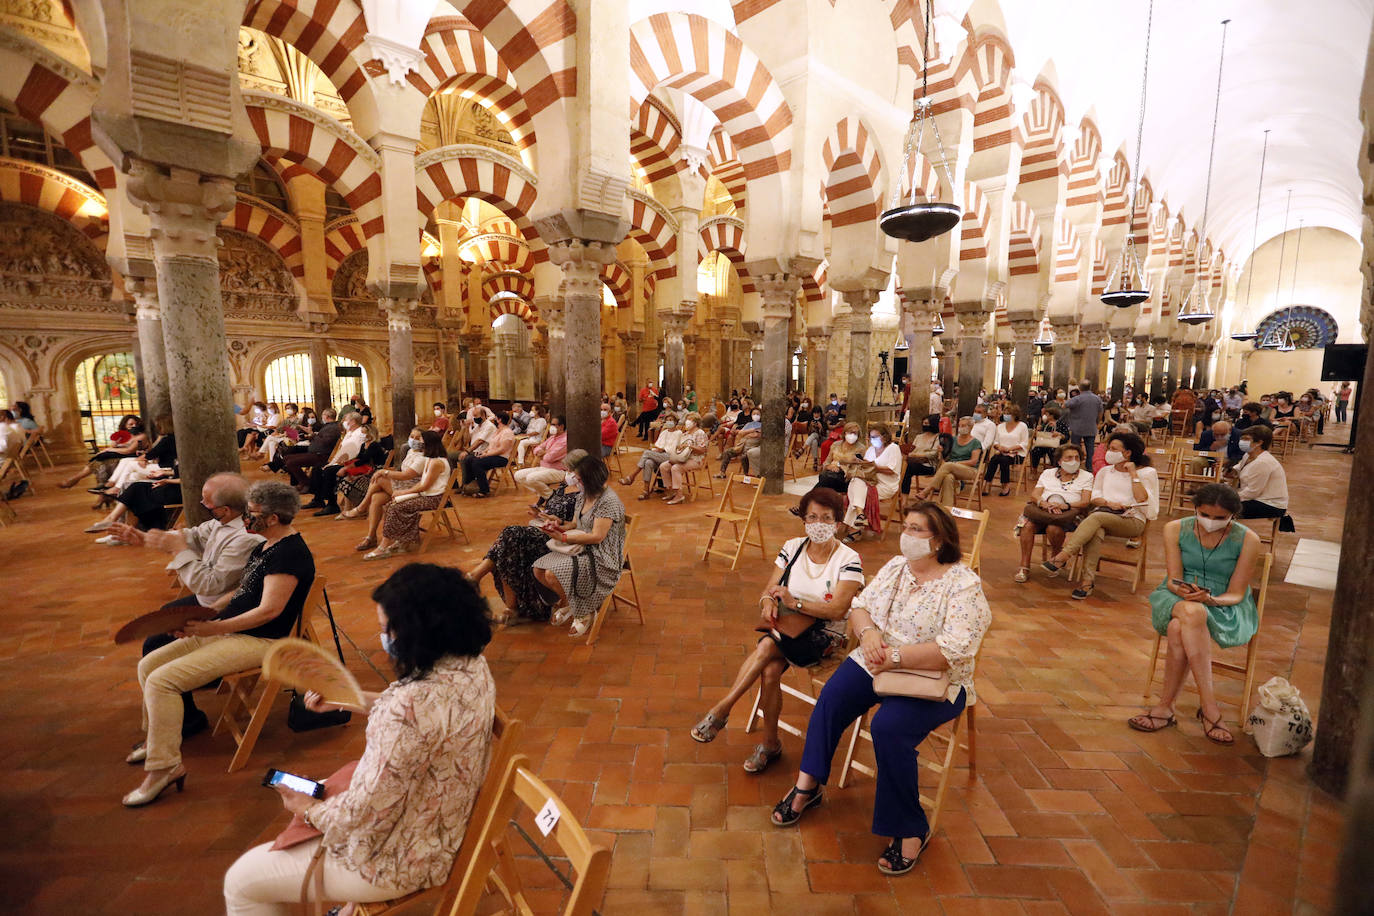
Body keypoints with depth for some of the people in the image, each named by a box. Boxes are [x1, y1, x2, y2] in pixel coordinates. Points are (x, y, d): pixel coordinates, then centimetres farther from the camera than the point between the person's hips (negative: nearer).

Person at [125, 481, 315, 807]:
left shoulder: (289, 552, -23)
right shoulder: (265, 546, 11)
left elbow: (269, 610, -25)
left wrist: (213, 628, -17)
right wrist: (206, 615, 5)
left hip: (257, 641, -10)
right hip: (228, 630, 11)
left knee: (161, 680, -16)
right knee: (148, 665, 14)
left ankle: (164, 766, -2)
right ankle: (154, 738, 35)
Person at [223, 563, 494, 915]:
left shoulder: (412, 705, -38)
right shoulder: (472, 664, -11)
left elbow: (363, 813, -27)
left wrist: (310, 810, -7)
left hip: (399, 860, -8)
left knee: (242, 880, 13)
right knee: (325, 798, 33)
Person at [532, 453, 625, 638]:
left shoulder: (609, 501, -21)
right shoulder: (583, 496, 8)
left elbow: (597, 537, -24)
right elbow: (575, 524, 17)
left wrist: (564, 538, -20)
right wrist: (558, 527, -5)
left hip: (601, 558, -9)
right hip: (581, 549, 9)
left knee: (552, 574, -22)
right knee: (538, 569, -5)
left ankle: (584, 613, 2)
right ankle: (568, 602, 19)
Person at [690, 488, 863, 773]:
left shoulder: (849, 560, -9)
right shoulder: (793, 548, 4)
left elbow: (837, 610, -19)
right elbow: (768, 591, 2)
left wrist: (795, 602, -31)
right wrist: (767, 602, -22)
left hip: (825, 636, -3)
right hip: (788, 631, 3)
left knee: (769, 645, -31)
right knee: (770, 670, -27)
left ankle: (721, 709, -19)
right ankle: (770, 743, -6)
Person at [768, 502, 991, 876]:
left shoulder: (964, 585, -13)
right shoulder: (895, 567, 6)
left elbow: (954, 651, -22)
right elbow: (859, 605, 7)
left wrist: (895, 656, -27)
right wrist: (868, 631, -15)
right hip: (877, 663, 5)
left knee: (889, 727, -29)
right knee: (831, 698, -18)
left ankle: (911, 830, -5)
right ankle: (807, 786, -1)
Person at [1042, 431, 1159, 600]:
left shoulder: (1147, 472, 9)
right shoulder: (1105, 471, 22)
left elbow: (1141, 499, -7)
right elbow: (1094, 498, 14)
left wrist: (1133, 473, -4)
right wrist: (1108, 503, -7)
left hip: (1132, 521, -3)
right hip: (1103, 515, 3)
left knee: (1097, 517, -35)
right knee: (1095, 531, -35)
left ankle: (1062, 557, -43)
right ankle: (1087, 580, -43)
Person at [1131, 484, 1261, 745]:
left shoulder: (1247, 540, -7)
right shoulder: (1175, 529, -3)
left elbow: (1236, 594, -7)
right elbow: (1173, 580, -5)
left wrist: (1209, 599, -29)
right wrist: (1182, 590, -28)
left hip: (1224, 606, -1)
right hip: (1177, 598, 1)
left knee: (1178, 629, -35)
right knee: (1191, 613, -38)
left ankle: (1165, 706, -23)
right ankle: (1209, 708, -29)